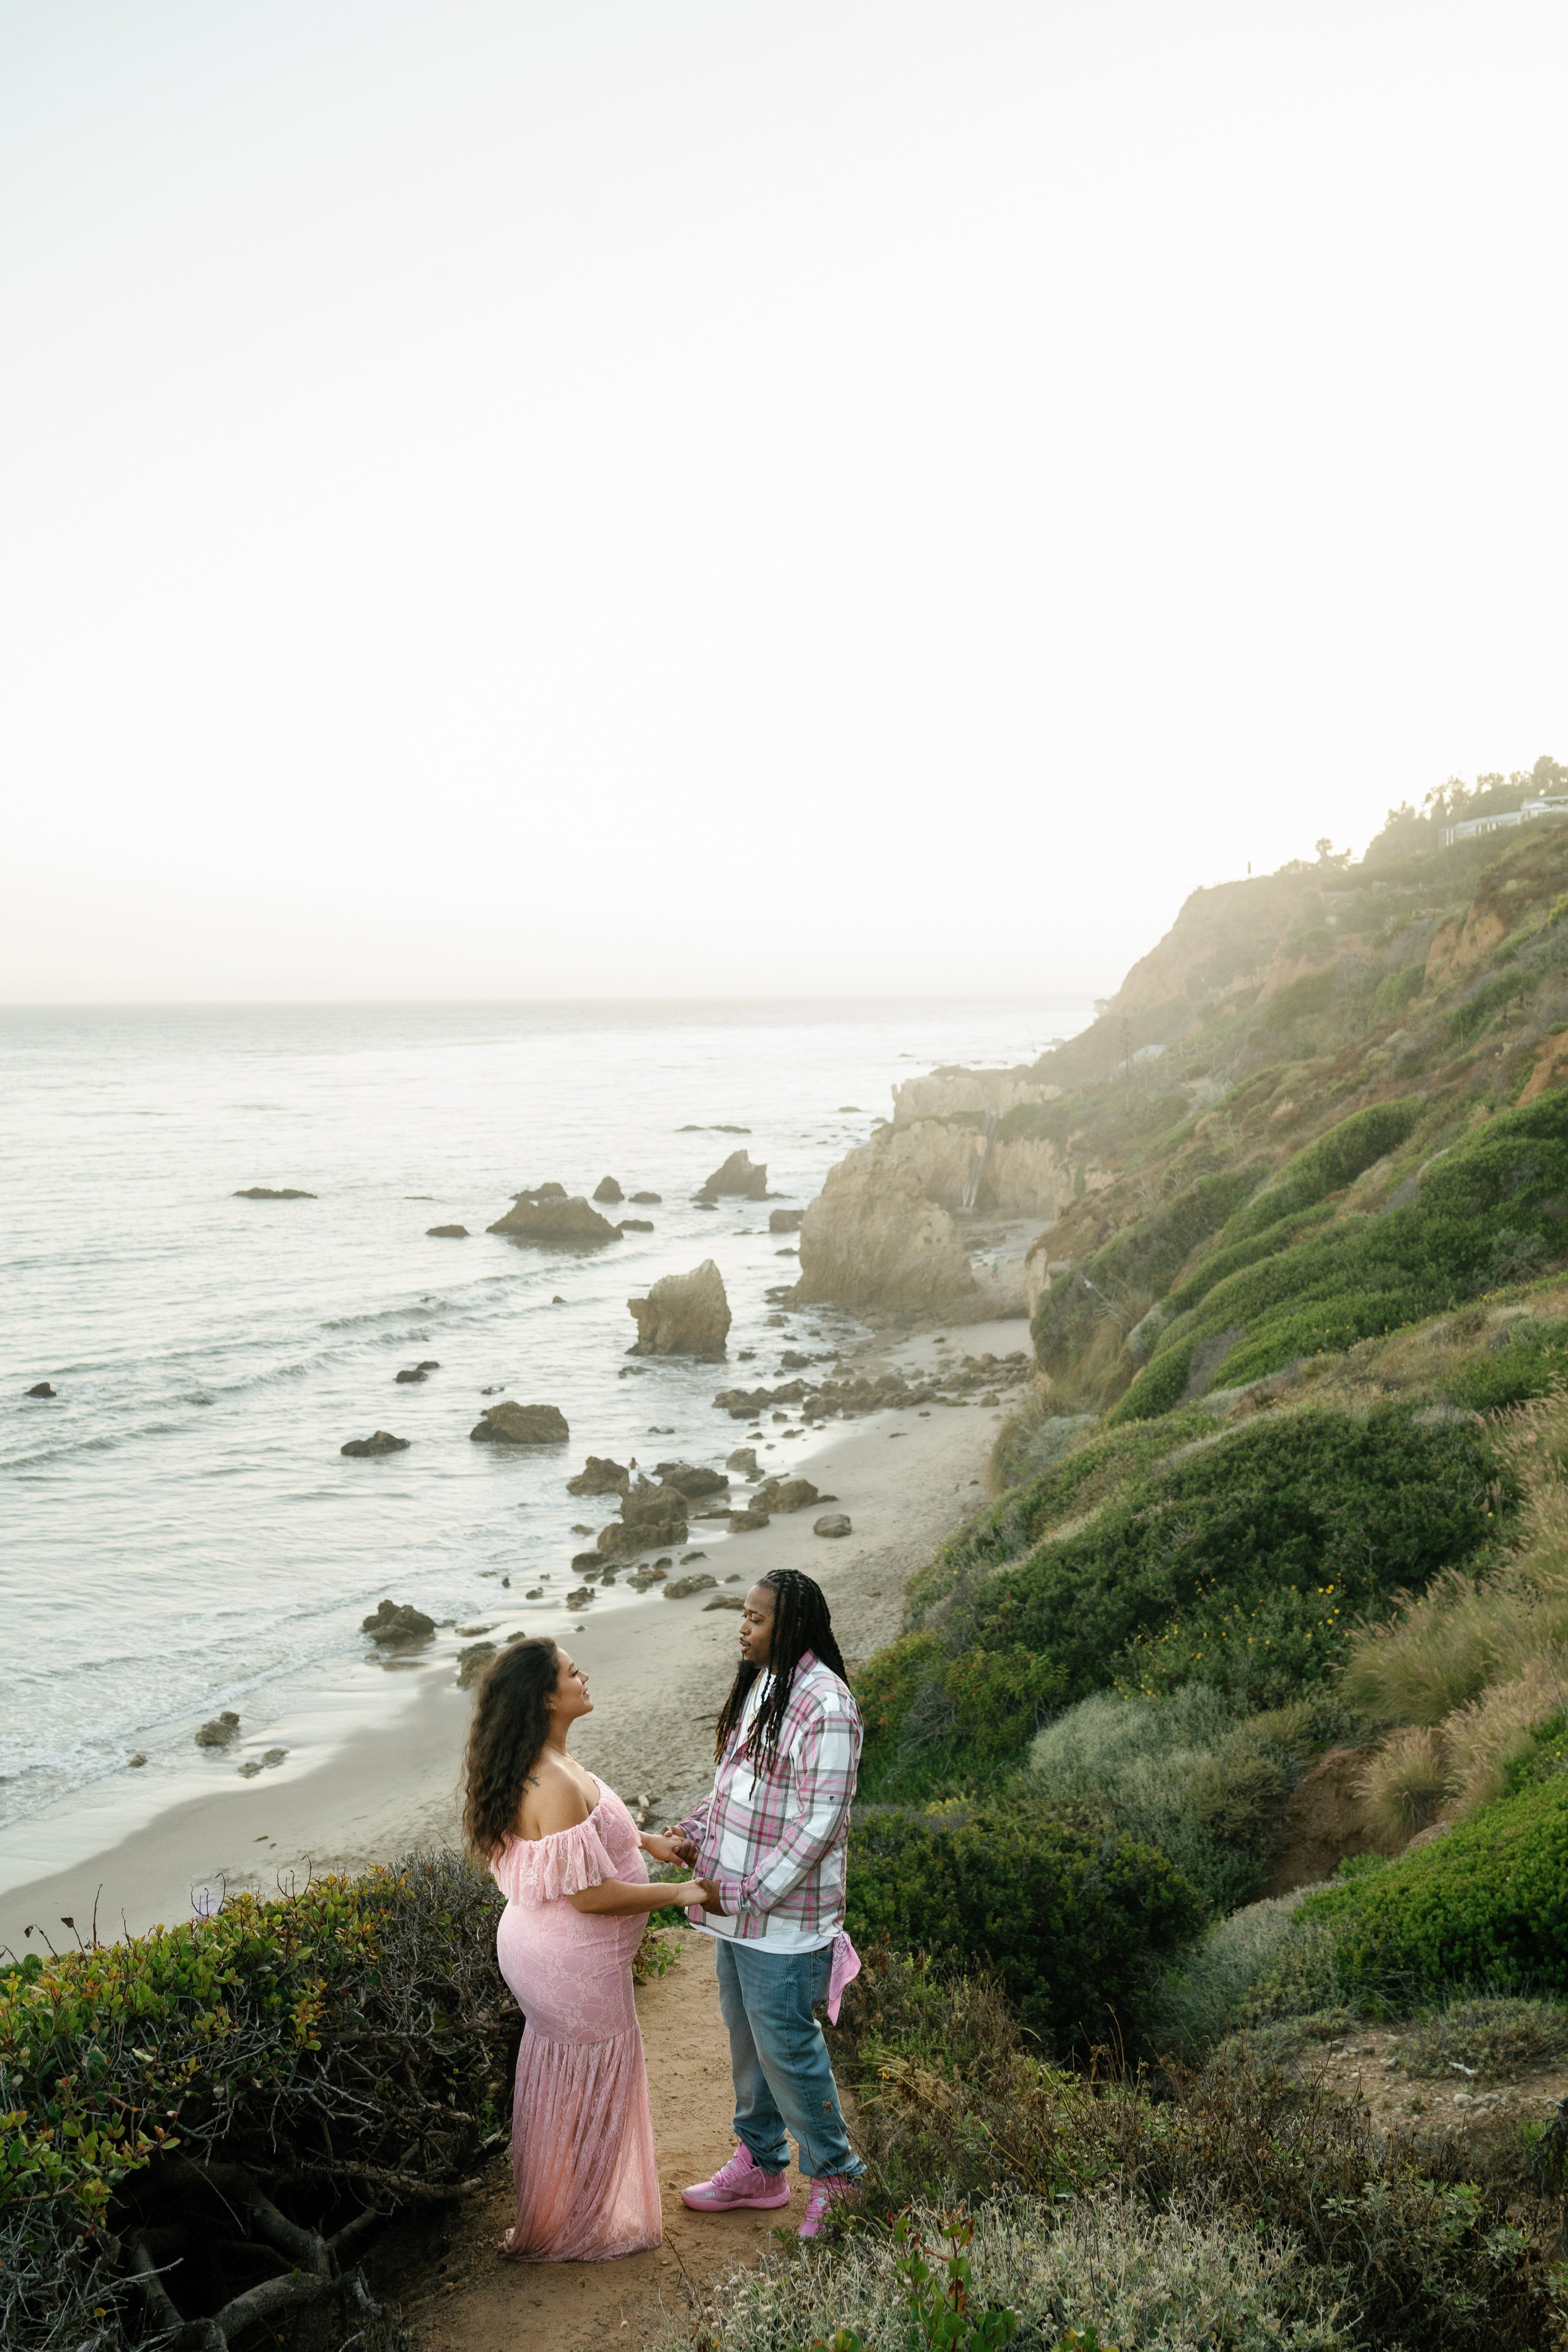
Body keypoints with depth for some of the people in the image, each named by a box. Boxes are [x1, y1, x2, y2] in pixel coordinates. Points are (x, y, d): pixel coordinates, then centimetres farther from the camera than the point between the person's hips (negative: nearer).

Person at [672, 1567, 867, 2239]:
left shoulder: (824, 1704, -22)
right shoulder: (759, 1683, 6)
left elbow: (822, 1820, -22)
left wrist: (753, 1892, -20)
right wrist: (696, 1833, 1)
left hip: (785, 1916, -9)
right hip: (737, 1906, 9)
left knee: (786, 2045, 1)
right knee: (747, 2036, 20)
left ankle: (835, 2178, 20)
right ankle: (759, 2165, 37)